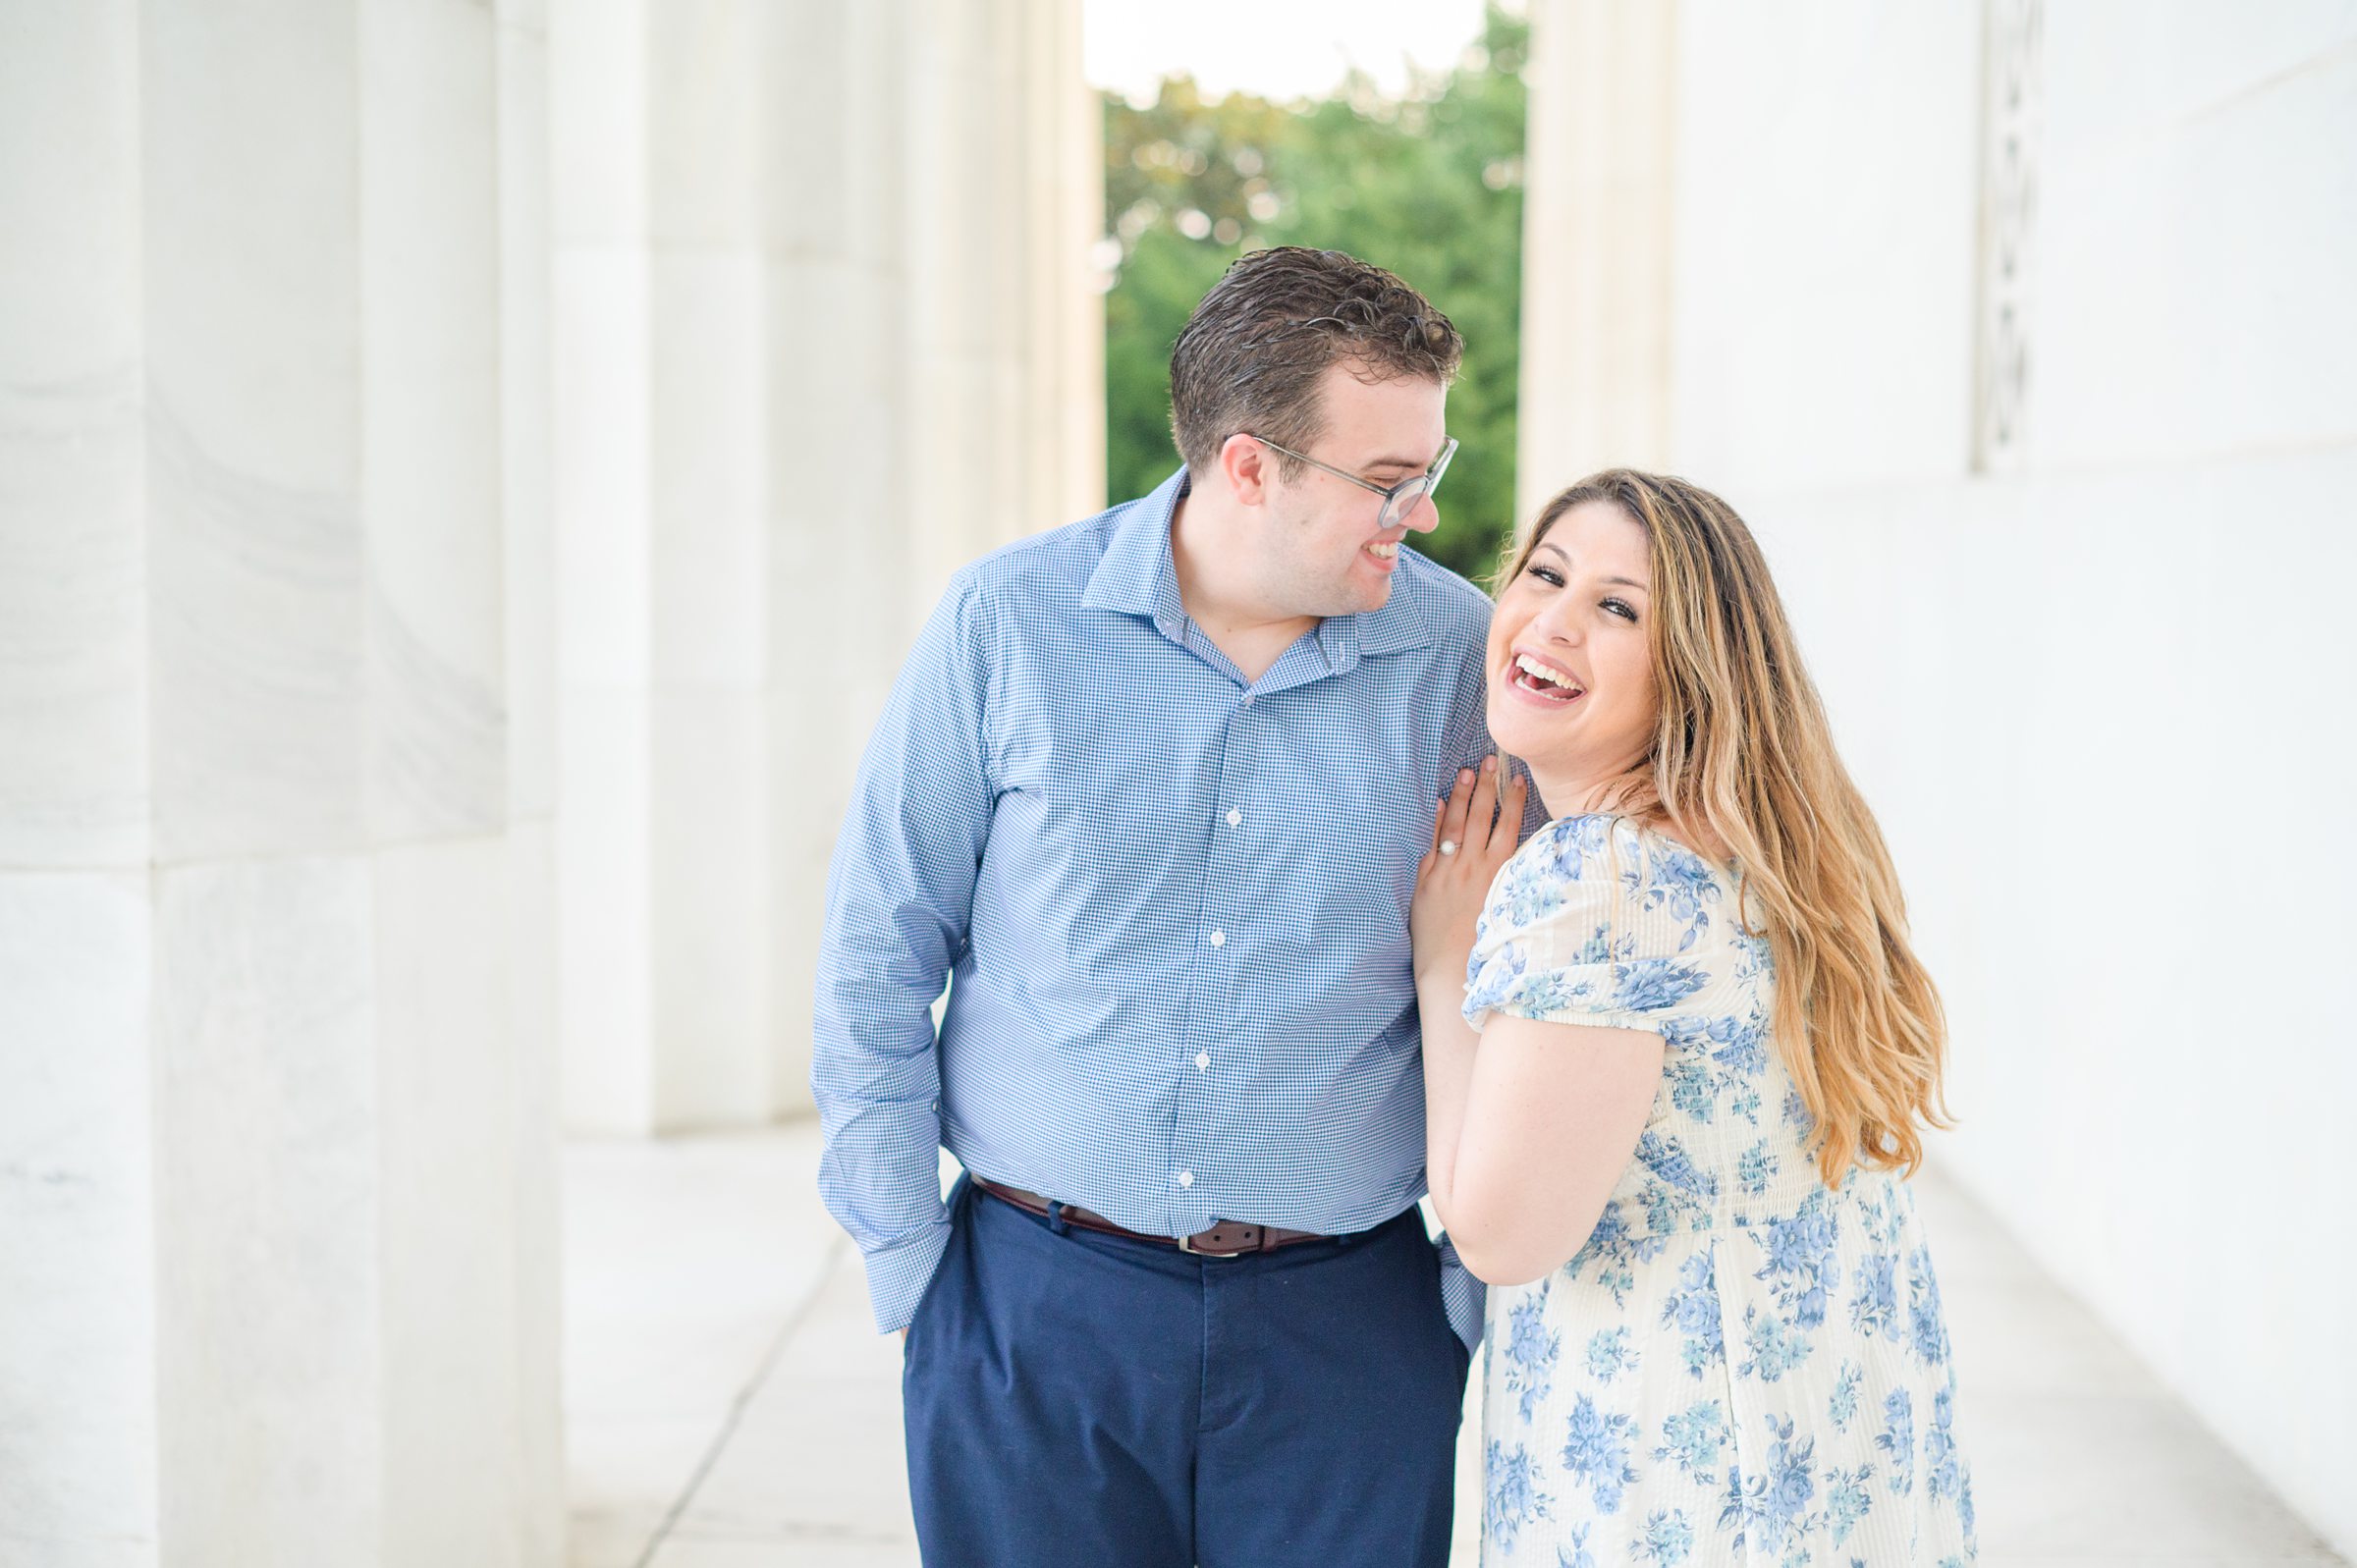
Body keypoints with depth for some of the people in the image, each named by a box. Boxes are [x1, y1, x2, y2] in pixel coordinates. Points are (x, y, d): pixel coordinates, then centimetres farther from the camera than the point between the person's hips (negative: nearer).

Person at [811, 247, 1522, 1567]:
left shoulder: (1460, 654, -3)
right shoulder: (1010, 622, -5)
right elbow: (879, 952, 2)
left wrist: (1483, 1281, 3)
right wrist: (904, 1253, 1)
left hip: (1347, 1330, 1)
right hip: (1035, 1309, 0)